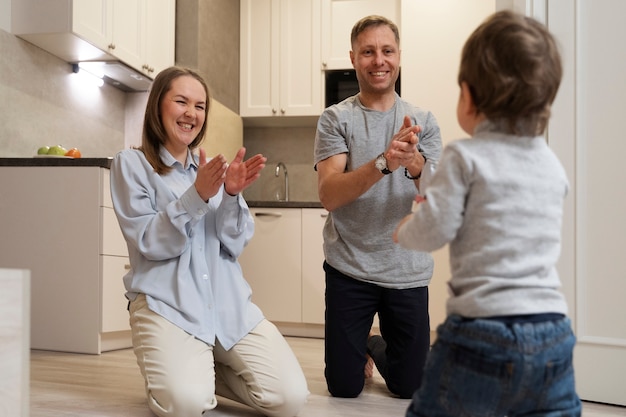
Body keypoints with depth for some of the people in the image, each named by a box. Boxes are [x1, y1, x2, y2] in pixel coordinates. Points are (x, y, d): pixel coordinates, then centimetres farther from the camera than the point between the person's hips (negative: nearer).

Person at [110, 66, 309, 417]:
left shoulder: (213, 167, 13)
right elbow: (150, 244, -10)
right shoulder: (131, 163, 1)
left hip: (229, 302, 4)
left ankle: (208, 371, 14)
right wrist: (197, 195, -22)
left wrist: (232, 195, -14)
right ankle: (187, 372, 6)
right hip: (165, 303, -4)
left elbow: (234, 245, 4)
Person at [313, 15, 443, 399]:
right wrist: (384, 162, -32)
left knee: (409, 387, 11)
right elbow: (328, 195, -16)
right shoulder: (336, 119, -3)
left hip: (409, 273, 2)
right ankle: (361, 350, 39)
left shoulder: (424, 121, 2)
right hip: (350, 269, -1)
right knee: (344, 387, 6)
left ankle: (374, 346, 41)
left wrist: (415, 163, -29)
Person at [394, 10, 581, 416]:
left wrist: (404, 230, 11)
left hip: (482, 329, -5)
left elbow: (433, 230, -12)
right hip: (552, 332, 5)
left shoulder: (466, 157, -8)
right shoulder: (552, 164, 10)